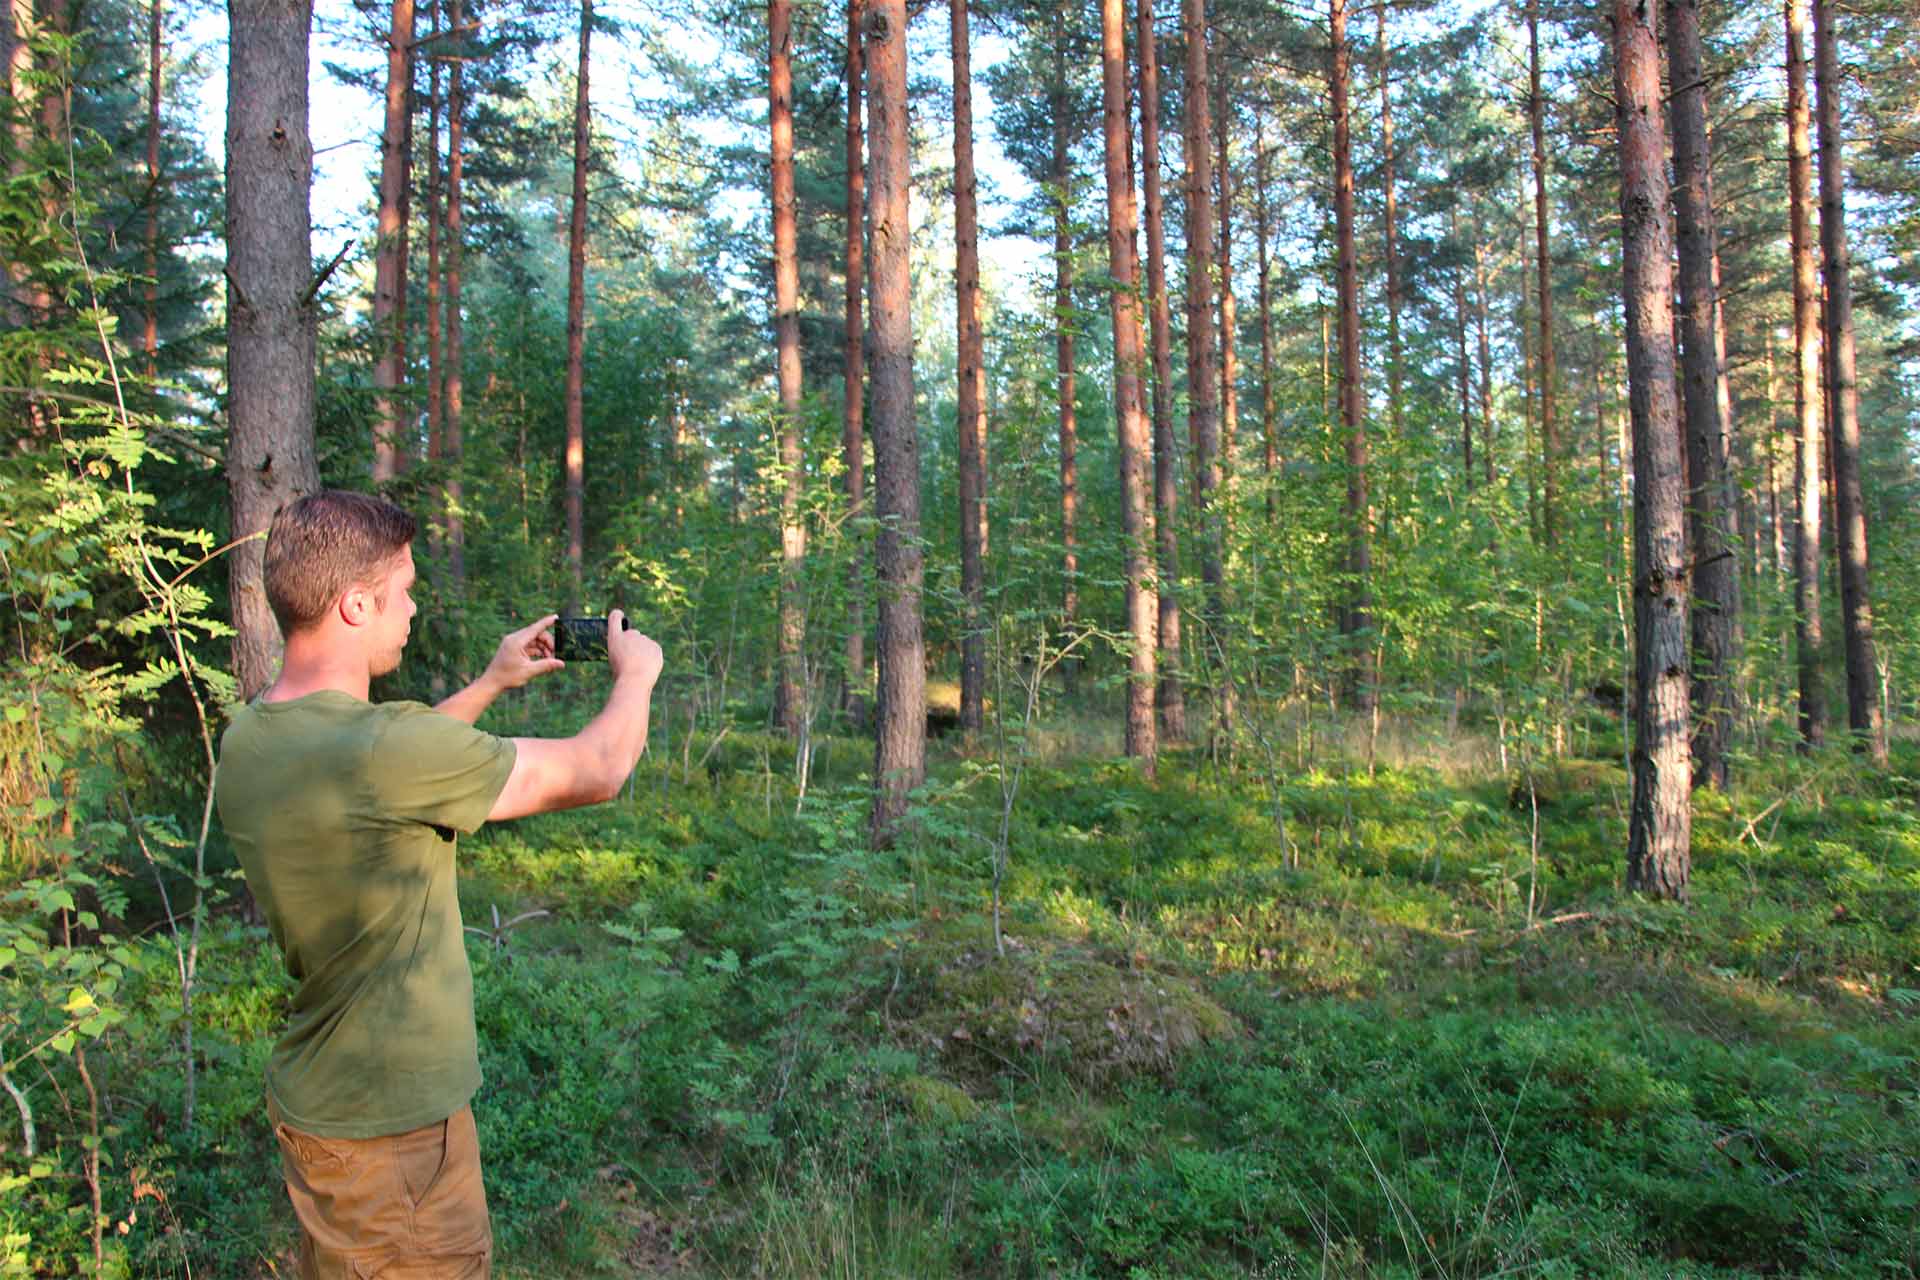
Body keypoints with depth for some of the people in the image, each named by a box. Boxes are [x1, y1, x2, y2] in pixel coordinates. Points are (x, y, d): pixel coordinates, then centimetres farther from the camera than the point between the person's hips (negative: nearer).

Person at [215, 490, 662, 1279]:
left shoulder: (249, 738, -2)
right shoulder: (386, 747, -29)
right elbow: (596, 771, -18)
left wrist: (489, 684, 20)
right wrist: (635, 673, 0)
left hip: (311, 1098, 8)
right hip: (390, 1124, -8)